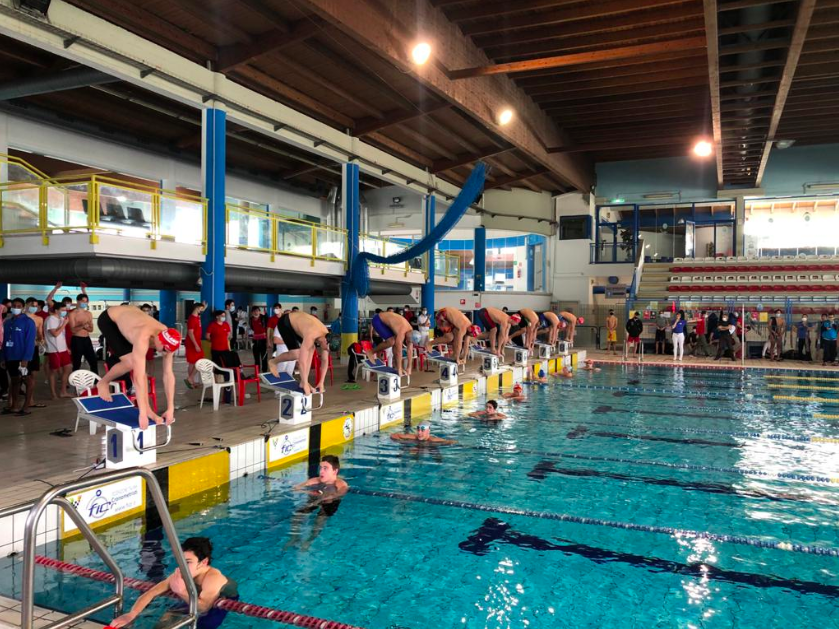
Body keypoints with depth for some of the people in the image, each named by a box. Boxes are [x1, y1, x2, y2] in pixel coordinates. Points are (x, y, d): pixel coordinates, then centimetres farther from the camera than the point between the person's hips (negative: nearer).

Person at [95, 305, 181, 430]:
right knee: (131, 363, -19)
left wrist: (170, 408, -18)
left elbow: (168, 374, -17)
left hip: (127, 317, 6)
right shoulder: (143, 337, -42)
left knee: (139, 366, -8)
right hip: (108, 319, -6)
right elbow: (138, 376, -43)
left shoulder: (168, 340, -22)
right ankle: (103, 383, 8)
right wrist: (142, 413, -42)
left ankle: (146, 407, -1)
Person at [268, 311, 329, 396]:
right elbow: (302, 361, -39)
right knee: (296, 354, -17)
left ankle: (302, 382, -3)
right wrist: (305, 384, -35)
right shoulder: (311, 336, -39)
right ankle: (273, 362, 12)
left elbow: (325, 360, -8)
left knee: (311, 349, -9)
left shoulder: (326, 336, -16)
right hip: (285, 323, -7)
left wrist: (321, 382, -9)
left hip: (296, 322, 7)